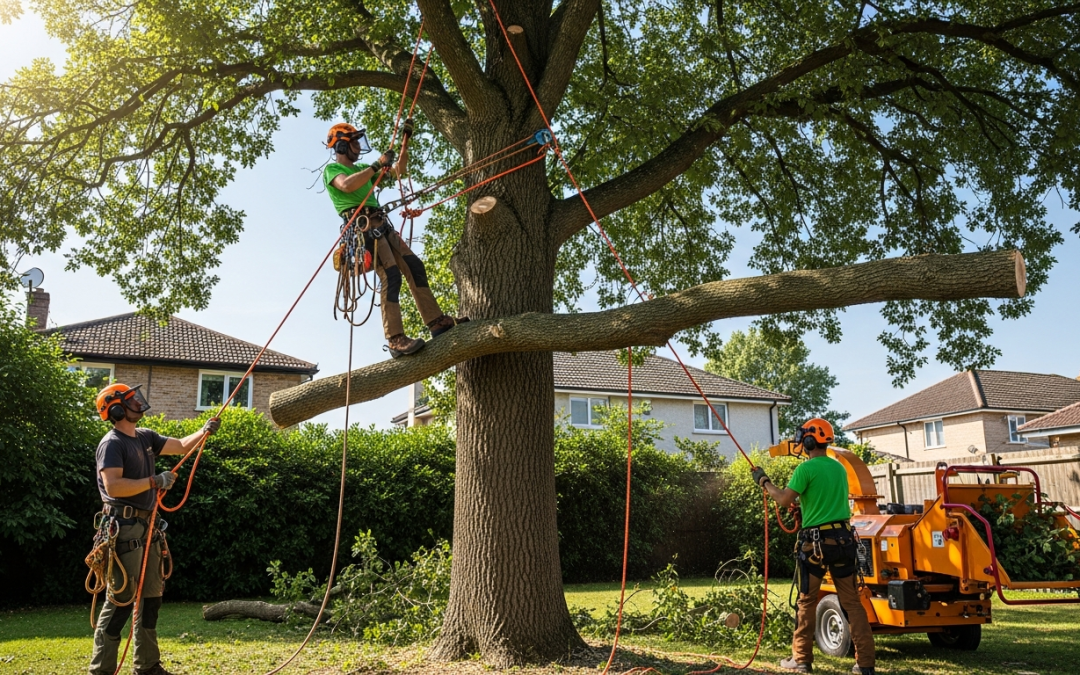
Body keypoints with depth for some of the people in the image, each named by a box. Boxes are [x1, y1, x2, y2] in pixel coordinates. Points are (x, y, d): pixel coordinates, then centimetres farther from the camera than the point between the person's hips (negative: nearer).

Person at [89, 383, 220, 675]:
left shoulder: (146, 437, 12)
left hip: (148, 525, 9)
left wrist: (204, 432, 5)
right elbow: (112, 486, -24)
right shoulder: (112, 443, -13)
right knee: (121, 598, -7)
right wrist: (154, 481, -23)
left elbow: (181, 446, 22)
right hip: (124, 527, -9)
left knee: (151, 595, 14)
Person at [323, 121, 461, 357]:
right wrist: (377, 165, -16)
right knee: (390, 276, -20)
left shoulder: (360, 169, 29)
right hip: (364, 228, -8)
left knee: (414, 266, 1)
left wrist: (405, 141, 20)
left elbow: (399, 170, 28)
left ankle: (437, 322, 3)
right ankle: (396, 340, -25)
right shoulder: (331, 169, 5)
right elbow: (347, 185, -19)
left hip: (382, 226, 9)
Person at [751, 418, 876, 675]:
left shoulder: (806, 468, -10)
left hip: (816, 541, -5)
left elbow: (784, 500, -10)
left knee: (807, 601, 6)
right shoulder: (839, 467, 12)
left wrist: (764, 482, 3)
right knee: (852, 601, 6)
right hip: (843, 537, 5)